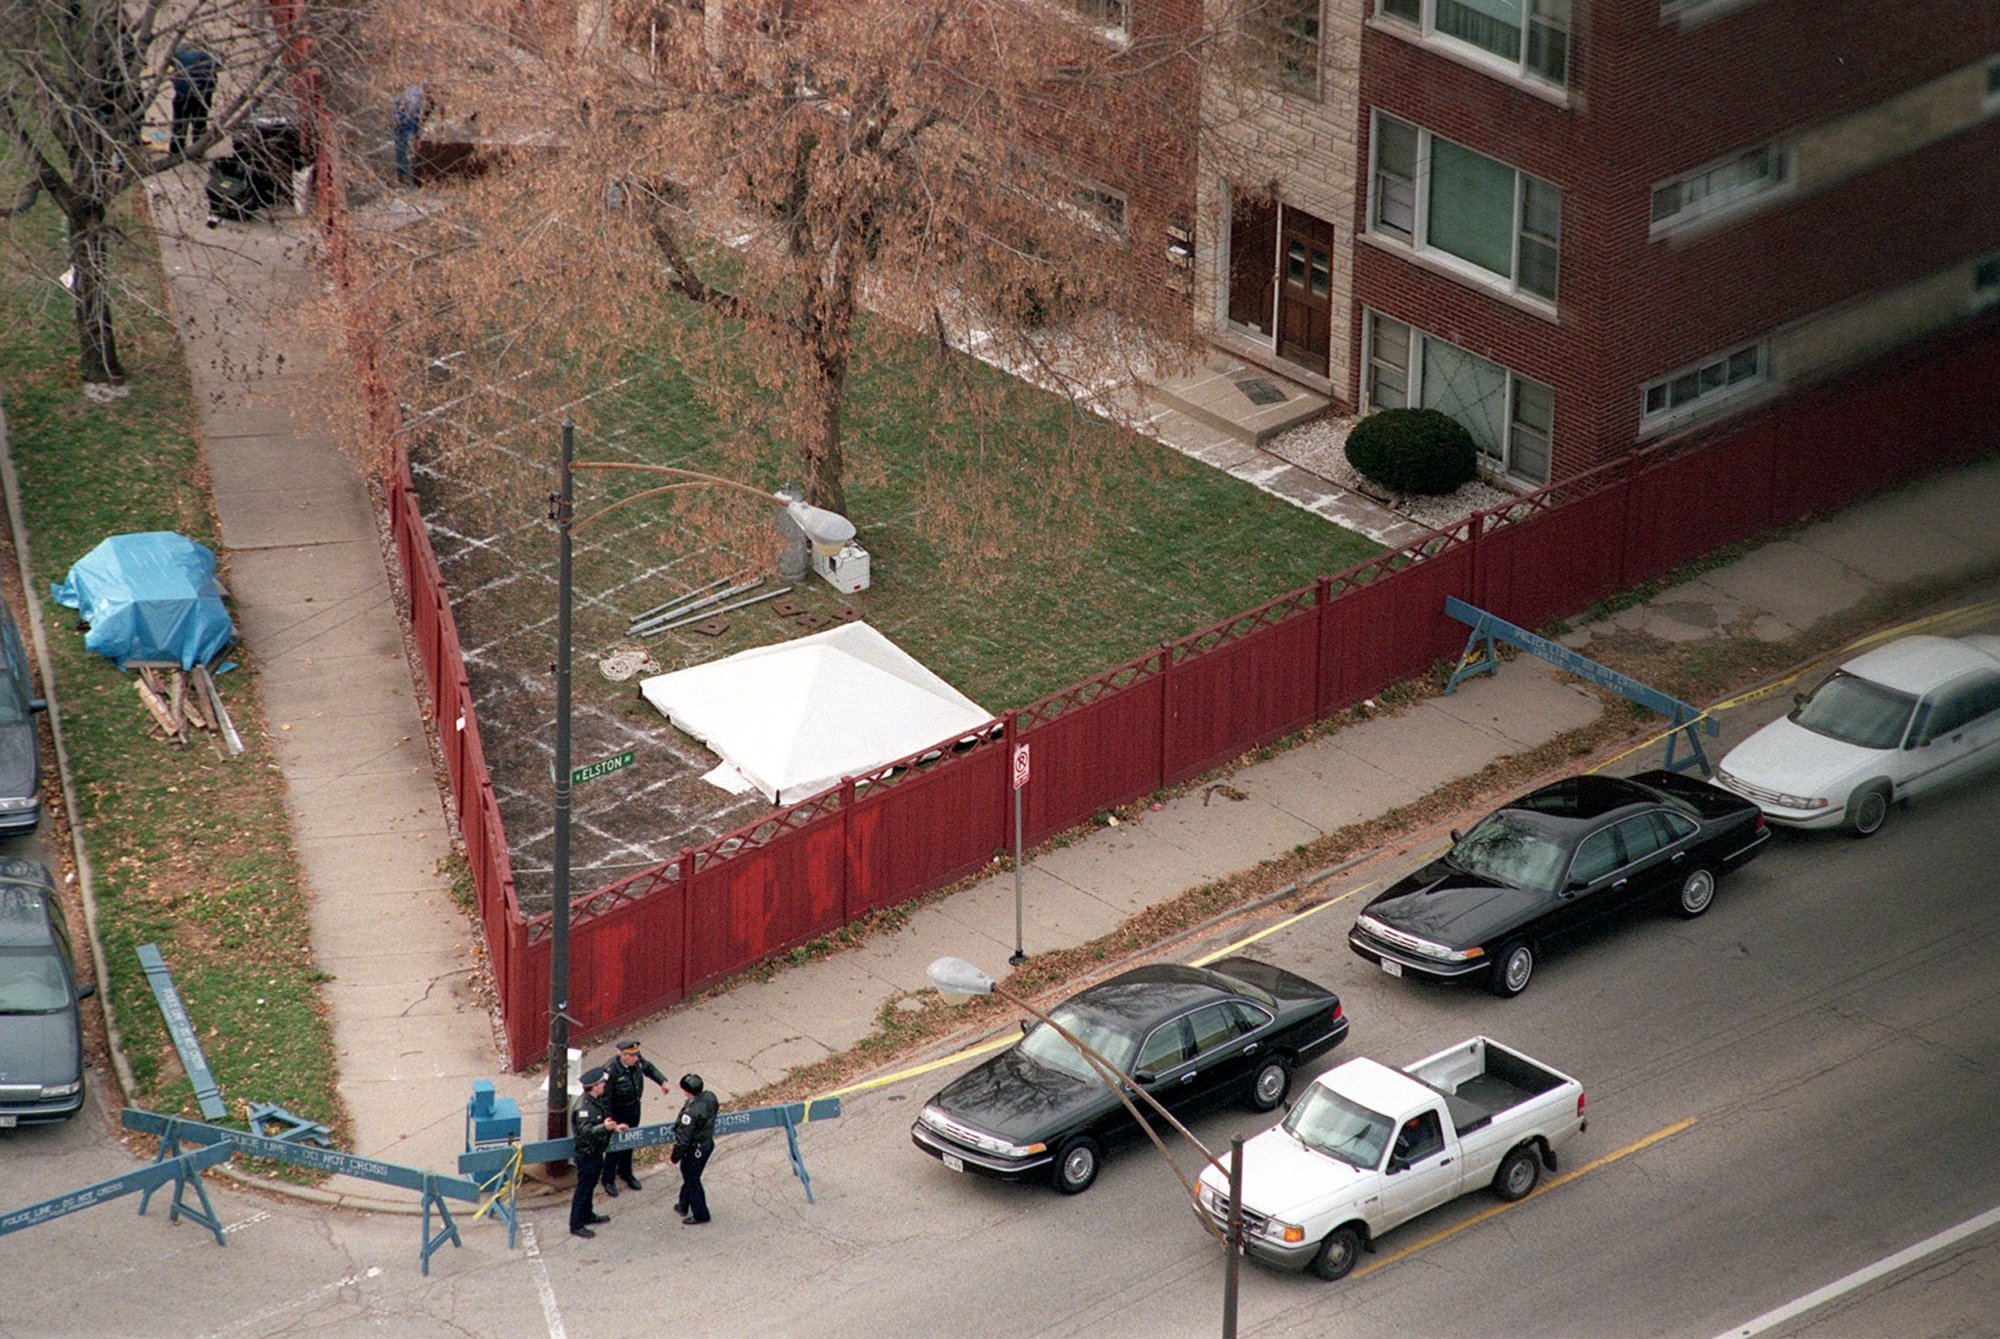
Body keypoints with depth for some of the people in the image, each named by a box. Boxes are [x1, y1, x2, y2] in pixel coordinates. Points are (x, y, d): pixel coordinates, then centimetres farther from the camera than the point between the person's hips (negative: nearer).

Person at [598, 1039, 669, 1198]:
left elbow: (649, 1068, 11)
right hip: (618, 1113, -7)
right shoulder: (611, 1071, -33)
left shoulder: (638, 1061, -13)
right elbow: (605, 1097, -28)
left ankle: (625, 1173, 44)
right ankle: (608, 1180, 24)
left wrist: (662, 1081, -1)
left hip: (634, 1110, 7)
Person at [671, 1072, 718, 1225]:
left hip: (695, 1150, -8)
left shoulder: (691, 1112, -36)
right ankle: (684, 1206, 46)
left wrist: (676, 1156, -10)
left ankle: (700, 1215, 30)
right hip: (708, 1143, 8)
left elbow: (683, 1139, -25)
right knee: (689, 1177, 28)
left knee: (692, 1181, 14)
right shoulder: (710, 1097, -13)